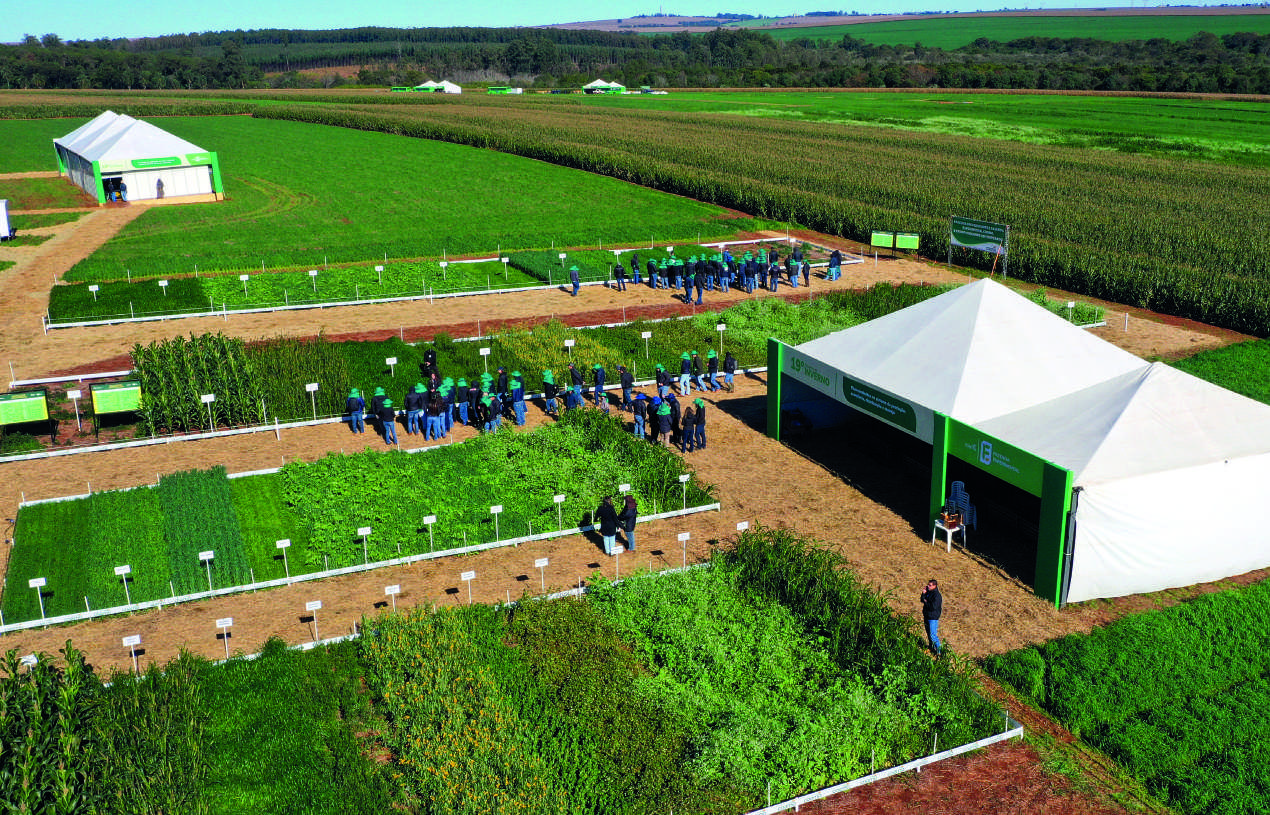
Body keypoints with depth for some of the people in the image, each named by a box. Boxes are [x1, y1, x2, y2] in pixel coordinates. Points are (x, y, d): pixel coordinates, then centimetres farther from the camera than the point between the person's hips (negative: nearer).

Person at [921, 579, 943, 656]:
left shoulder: (937, 595, -20)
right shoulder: (928, 592, 7)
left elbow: (933, 607, -25)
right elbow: (922, 600, 12)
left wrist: (926, 602, -12)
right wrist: (923, 594, -5)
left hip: (933, 617, -9)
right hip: (927, 616, 9)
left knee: (933, 634, -12)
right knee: (929, 633, 20)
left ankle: (938, 651, -5)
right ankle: (931, 647, 35)